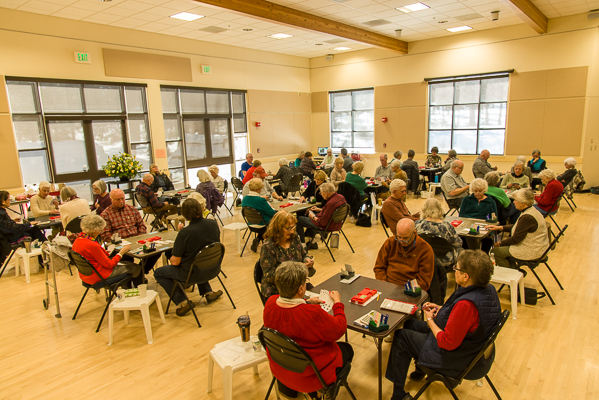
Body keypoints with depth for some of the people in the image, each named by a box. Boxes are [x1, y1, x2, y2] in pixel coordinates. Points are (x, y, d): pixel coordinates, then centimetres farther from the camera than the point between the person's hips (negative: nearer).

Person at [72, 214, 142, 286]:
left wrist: (105, 253, 10)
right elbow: (109, 265, -20)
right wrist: (121, 253, -10)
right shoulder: (92, 245, -29)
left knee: (128, 263, 22)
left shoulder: (76, 241, -1)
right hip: (99, 276, -10)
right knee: (137, 268, 3)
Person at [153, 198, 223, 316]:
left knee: (158, 273, 15)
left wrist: (171, 259, 7)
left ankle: (183, 302, 8)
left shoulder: (184, 233, -27)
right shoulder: (213, 224, -11)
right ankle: (208, 292, 32)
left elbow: (175, 262, -18)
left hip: (192, 274, -5)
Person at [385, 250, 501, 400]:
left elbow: (448, 343, -29)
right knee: (410, 324, 21)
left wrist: (430, 320, -14)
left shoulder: (466, 304, -38)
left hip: (457, 359, -9)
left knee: (400, 336, 5)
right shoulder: (488, 289, -8)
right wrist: (440, 309, 4)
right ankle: (421, 368, 46)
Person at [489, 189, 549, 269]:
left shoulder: (527, 217, -27)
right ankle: (515, 269, 22)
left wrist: (500, 243, -6)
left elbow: (516, 238, -20)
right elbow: (515, 226, 16)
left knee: (496, 251, -5)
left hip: (532, 252, -10)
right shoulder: (532, 210, 5)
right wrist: (499, 227, 7)